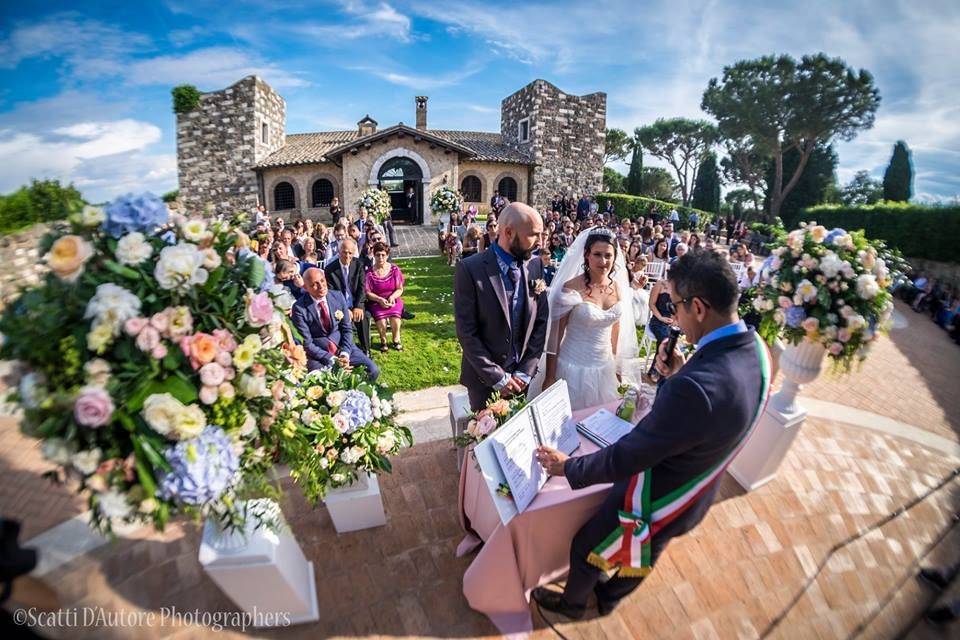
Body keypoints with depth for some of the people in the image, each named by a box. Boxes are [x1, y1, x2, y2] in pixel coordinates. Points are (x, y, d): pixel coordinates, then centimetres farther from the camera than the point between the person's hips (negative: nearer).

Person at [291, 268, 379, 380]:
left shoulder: (338, 296, -3)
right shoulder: (299, 308, -14)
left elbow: (347, 329, 3)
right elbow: (307, 344, -12)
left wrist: (345, 353, -12)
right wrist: (331, 359, -20)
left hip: (342, 345, 4)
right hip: (317, 351, -3)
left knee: (373, 370, -11)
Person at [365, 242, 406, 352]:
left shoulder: (394, 269, 1)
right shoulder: (369, 272, -5)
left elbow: (400, 289, 4)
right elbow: (367, 292, -3)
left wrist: (392, 297, -15)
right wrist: (380, 299, -19)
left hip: (393, 300, 1)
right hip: (376, 302, -1)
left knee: (395, 315, -28)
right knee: (380, 318, -29)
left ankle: (396, 339, 2)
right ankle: (383, 341, 1)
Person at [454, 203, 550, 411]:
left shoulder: (535, 266, -2)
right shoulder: (470, 269, -17)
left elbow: (541, 321, 1)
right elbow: (466, 332, -16)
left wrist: (526, 371, -5)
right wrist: (497, 377, -14)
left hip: (521, 377, 4)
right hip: (485, 378, -4)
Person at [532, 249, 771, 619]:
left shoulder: (696, 387, -43)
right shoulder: (755, 350, -15)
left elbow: (626, 457, -32)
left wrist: (567, 467, -17)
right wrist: (678, 377, -11)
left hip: (654, 503, -8)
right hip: (693, 496, 8)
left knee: (586, 546, 22)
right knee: (639, 558, 33)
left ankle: (572, 602, 52)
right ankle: (607, 599, 62)